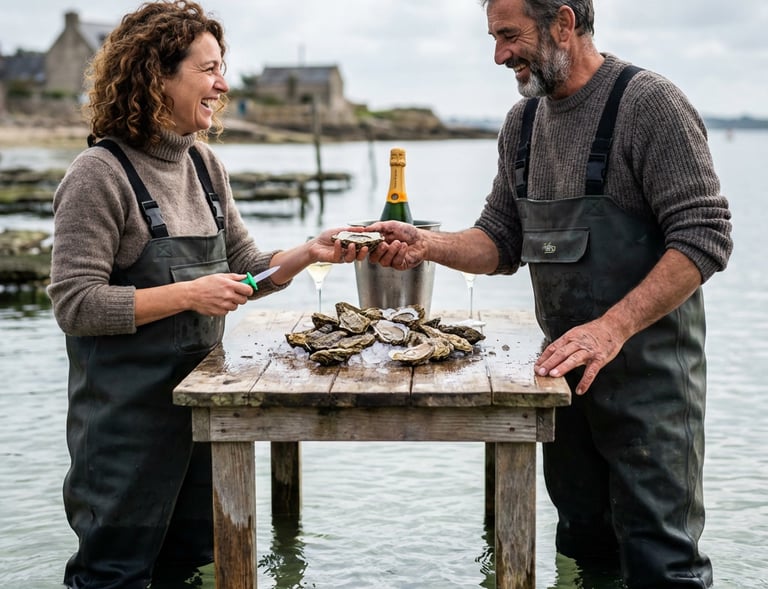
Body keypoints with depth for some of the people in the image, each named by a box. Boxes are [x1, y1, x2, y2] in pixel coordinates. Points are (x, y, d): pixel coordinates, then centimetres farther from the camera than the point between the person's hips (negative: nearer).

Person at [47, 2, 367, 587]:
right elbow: (75, 304, -18)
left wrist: (308, 253, -4)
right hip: (128, 409, -7)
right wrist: (187, 295, -22)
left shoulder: (204, 164, 7)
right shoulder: (100, 173, -15)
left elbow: (245, 268, 13)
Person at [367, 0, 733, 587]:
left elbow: (706, 238, -19)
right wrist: (425, 243, -7)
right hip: (567, 366, 7)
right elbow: (500, 243, 12)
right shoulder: (523, 122, 9)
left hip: (649, 369, -7)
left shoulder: (650, 103, -14)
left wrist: (612, 328, -27)